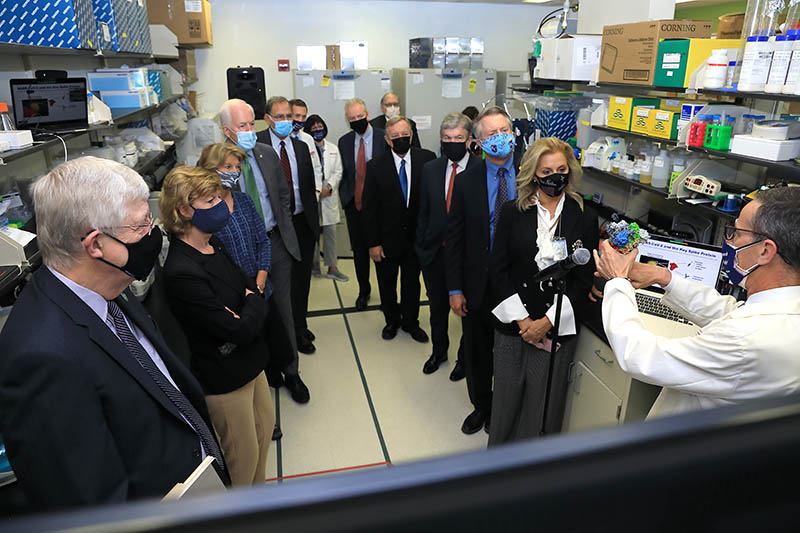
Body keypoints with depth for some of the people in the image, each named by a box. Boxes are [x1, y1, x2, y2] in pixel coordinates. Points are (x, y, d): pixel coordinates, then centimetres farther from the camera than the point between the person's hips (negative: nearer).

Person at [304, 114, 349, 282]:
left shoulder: (333, 149, 12)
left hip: (329, 197, 3)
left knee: (330, 232, 5)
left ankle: (332, 267, 12)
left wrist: (328, 186, -9)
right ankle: (314, 263, 21)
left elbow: (338, 172, 7)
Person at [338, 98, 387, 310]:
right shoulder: (344, 141, 5)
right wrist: (344, 198, 5)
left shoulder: (385, 138, -7)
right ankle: (363, 291, 29)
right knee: (359, 251, 11)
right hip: (354, 205, 3)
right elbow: (343, 173, 12)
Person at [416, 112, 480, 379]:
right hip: (435, 253, 4)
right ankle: (439, 351, 45)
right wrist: (421, 246, 5)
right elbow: (424, 213, 7)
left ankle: (465, 357, 38)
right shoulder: (430, 169, 2)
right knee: (437, 308, 21)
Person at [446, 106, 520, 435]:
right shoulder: (467, 182, -4)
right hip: (478, 283, 1)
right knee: (476, 352, 17)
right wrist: (455, 288, -5)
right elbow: (454, 238, -2)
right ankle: (481, 406, 42)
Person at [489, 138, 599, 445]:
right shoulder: (512, 213, 2)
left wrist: (547, 322, -10)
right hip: (512, 324, 1)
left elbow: (584, 279, -1)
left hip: (558, 328, 0)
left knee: (545, 402, 6)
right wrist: (522, 319, -9)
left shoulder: (585, 218, 2)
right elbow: (498, 269, -1)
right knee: (506, 397, 10)